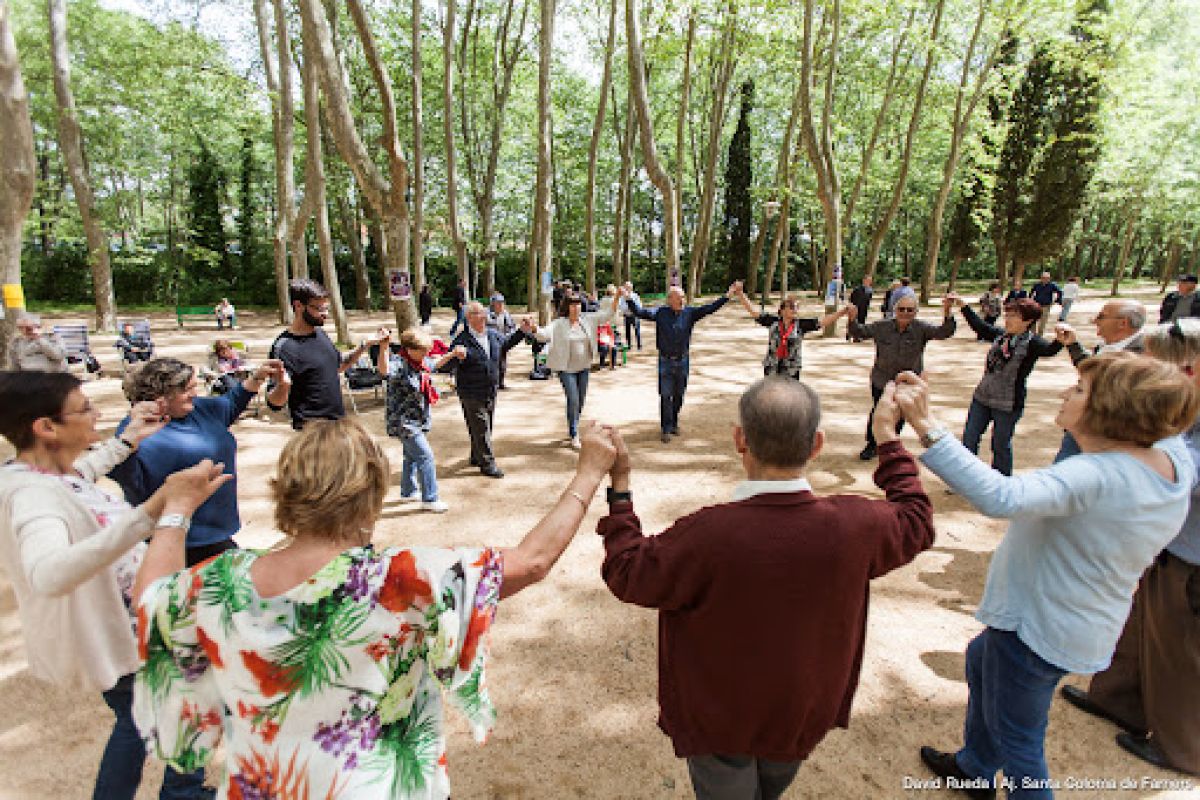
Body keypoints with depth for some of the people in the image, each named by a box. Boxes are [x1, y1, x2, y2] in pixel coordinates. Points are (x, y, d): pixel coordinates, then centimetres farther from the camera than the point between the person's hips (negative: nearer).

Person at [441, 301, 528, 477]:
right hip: (471, 395, -7)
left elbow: (506, 344, 27)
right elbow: (446, 366, -18)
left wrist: (521, 331, 20)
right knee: (480, 429, 0)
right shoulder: (462, 340, -16)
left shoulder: (493, 336, 4)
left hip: (491, 393, 7)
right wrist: (456, 357, -38)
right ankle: (487, 463, 13)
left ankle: (477, 457, 37)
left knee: (486, 428, 19)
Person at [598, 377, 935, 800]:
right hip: (804, 717, 4)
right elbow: (916, 522, -3)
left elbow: (627, 575, -21)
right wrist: (889, 438, 6)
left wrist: (620, 485, -14)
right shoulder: (854, 525, -27)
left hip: (720, 723, -3)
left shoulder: (708, 535, -39)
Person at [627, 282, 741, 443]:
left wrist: (728, 294, -9)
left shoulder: (690, 313, -1)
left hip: (682, 361, 3)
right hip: (666, 361, -2)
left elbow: (710, 308, -4)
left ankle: (674, 423, 31)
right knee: (665, 396, 0)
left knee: (679, 395, 14)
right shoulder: (660, 313, -5)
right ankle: (665, 428, 8)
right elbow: (640, 312, -8)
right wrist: (629, 298, -21)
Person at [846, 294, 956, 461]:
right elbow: (860, 332, -1)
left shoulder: (921, 328, -11)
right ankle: (873, 444, 30)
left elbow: (943, 332, -22)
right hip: (881, 380, 0)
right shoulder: (881, 326, -9)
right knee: (878, 413, 11)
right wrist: (853, 320, -22)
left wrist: (947, 316, -41)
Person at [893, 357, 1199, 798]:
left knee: (1016, 739, 11)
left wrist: (927, 426, -57)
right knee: (980, 661, 31)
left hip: (1037, 631, -10)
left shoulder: (1097, 477, -35)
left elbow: (1002, 497, -52)